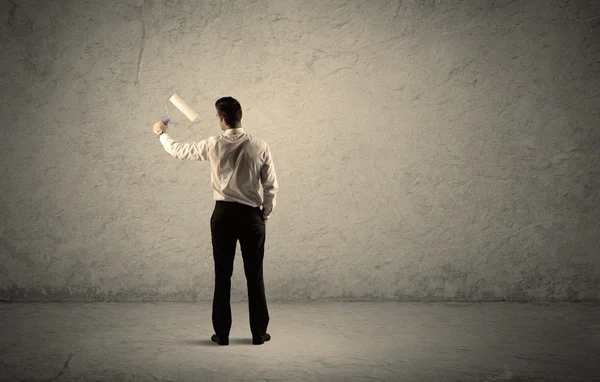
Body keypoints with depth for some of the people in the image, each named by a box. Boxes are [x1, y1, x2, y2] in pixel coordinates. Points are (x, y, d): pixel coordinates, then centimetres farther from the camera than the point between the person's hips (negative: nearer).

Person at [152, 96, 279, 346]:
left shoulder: (213, 146, -5)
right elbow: (271, 187, -2)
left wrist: (161, 133, 30)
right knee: (254, 276, 8)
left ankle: (222, 333, 12)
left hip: (223, 214, 0)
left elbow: (178, 151, 11)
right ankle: (259, 333, 13)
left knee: (223, 275, 8)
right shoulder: (260, 147, -5)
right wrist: (265, 215, 12)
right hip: (252, 216, 0)